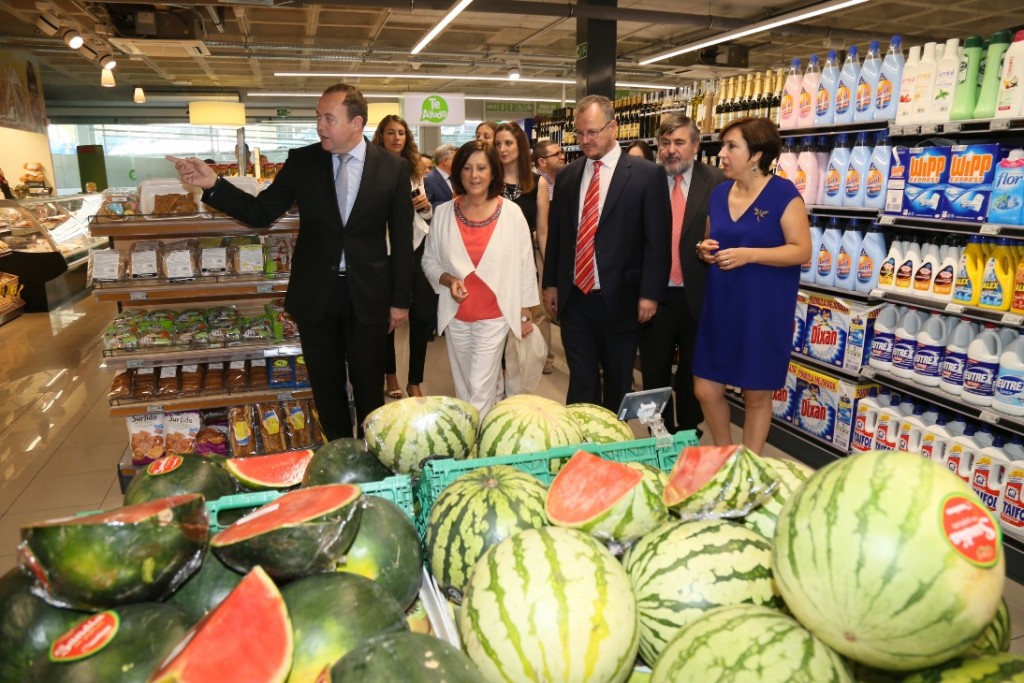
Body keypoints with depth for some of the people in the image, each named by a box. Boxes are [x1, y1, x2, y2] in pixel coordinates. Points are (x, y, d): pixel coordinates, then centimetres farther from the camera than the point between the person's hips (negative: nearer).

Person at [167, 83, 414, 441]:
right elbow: (260, 213, 1)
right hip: (315, 292, 2)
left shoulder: (393, 167, -5)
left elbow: (402, 238, -2)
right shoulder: (302, 161, -1)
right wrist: (213, 184, -15)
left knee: (369, 387, 11)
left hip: (368, 294, -2)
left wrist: (400, 300, -2)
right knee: (326, 386, 14)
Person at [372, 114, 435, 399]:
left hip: (418, 246, 4)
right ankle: (390, 374, 31)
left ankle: (415, 381, 15)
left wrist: (426, 205, -4)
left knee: (422, 316, 1)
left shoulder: (414, 169, 10)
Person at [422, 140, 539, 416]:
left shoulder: (511, 213, -6)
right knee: (463, 386, 15)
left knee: (480, 387, -4)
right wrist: (448, 279, -14)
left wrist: (525, 313, 2)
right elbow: (429, 261, 7)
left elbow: (524, 264, -1)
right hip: (456, 316, 3)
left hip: (494, 316, -2)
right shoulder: (443, 213, -2)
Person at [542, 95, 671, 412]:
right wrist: (550, 284, 11)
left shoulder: (648, 174, -5)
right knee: (580, 384, 8)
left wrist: (650, 294, -10)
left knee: (618, 384, 13)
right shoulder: (567, 175, 8)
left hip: (620, 299, -3)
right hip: (573, 298, 3)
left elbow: (658, 240, -7)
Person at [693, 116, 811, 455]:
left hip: (764, 310, -5)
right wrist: (705, 248, -4)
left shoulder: (783, 193, -10)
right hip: (720, 306, 6)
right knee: (705, 389, 7)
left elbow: (802, 250, -12)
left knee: (757, 395, 8)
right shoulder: (719, 192, 8)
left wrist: (749, 254, -23)